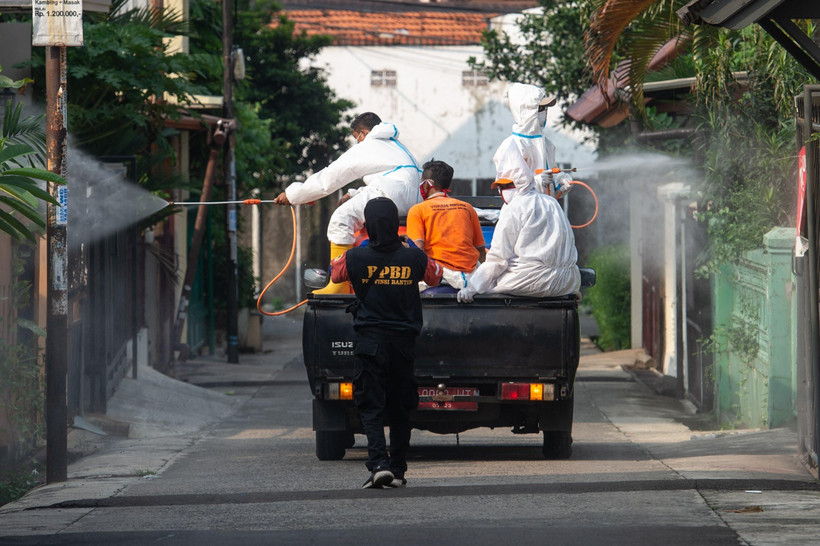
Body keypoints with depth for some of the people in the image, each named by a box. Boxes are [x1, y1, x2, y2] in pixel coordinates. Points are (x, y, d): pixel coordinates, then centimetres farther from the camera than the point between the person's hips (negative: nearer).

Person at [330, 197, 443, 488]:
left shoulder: (355, 258, -10)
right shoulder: (414, 258, -5)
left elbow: (335, 273, 12)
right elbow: (435, 276, 16)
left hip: (369, 341, -2)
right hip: (403, 341, 2)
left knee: (371, 407, 0)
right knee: (400, 409, 13)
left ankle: (379, 463, -18)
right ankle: (398, 470, 15)